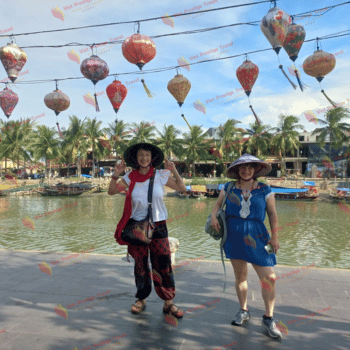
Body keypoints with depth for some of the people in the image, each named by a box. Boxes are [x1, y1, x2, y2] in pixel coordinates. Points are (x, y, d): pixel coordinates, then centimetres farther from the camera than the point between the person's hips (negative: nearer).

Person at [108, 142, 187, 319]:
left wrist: (174, 171, -7)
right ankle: (141, 299, 28)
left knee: (163, 263, -3)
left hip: (158, 225, -1)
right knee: (140, 264, 10)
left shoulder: (160, 176, 0)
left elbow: (182, 188, 6)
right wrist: (115, 175, -11)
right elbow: (111, 192, 5)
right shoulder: (130, 177, 2)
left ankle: (168, 303, 11)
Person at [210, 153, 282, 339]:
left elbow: (272, 213, 4)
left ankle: (268, 318, 13)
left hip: (256, 236, -1)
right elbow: (218, 204, 13)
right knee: (240, 275, 12)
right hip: (234, 235, 2)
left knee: (268, 278, -5)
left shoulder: (264, 190, 1)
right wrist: (213, 216, -8)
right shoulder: (229, 188, 5)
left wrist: (274, 236, -2)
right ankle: (243, 311, 32)